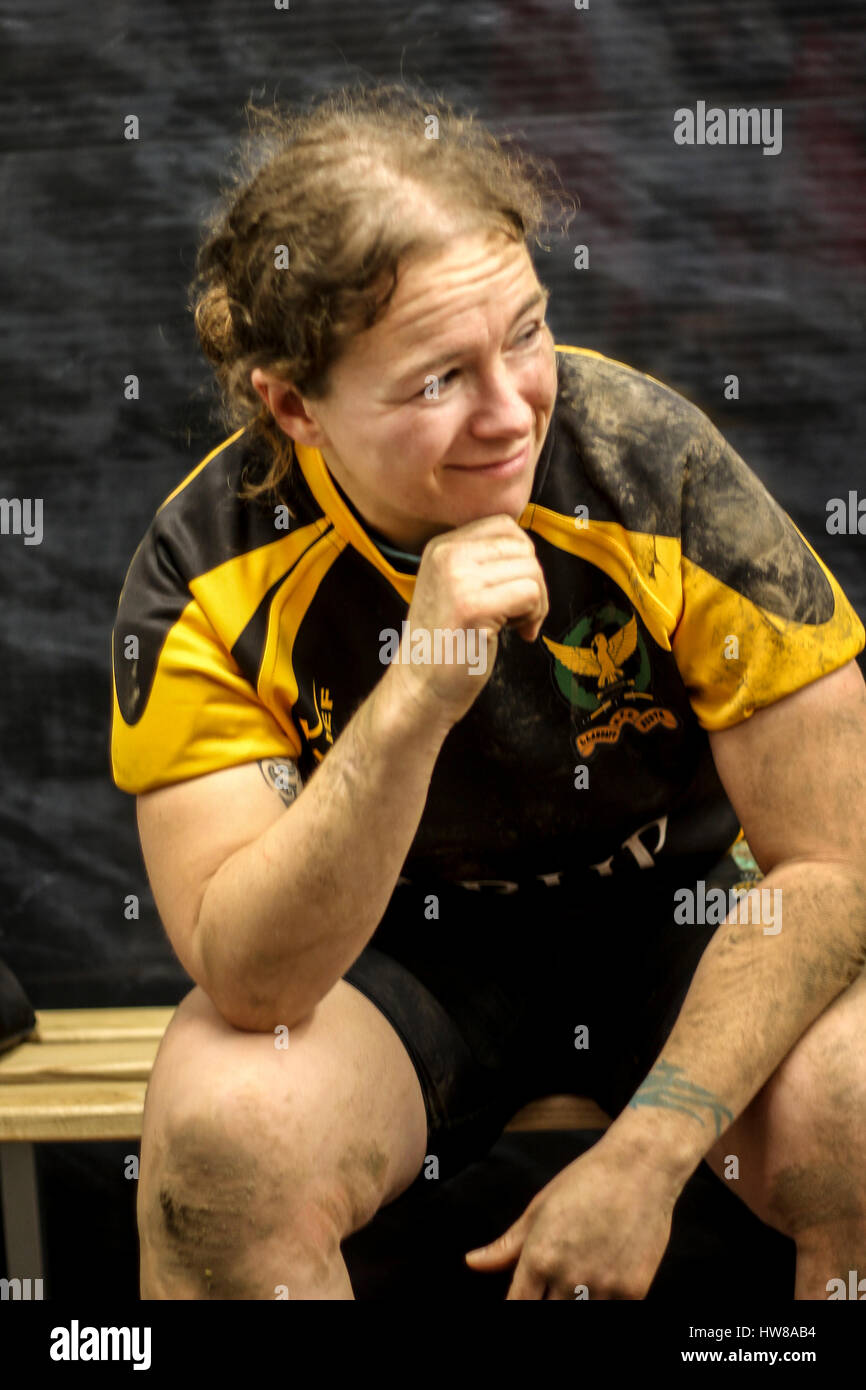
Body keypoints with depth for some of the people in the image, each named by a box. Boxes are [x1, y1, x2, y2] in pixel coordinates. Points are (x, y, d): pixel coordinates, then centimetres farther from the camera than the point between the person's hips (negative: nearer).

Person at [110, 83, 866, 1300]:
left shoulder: (655, 466, -21)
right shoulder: (209, 570, -20)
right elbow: (247, 982, -27)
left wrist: (650, 1150, -25)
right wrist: (415, 698, -40)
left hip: (675, 925, 1)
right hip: (387, 959, 0)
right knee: (222, 1132, -32)